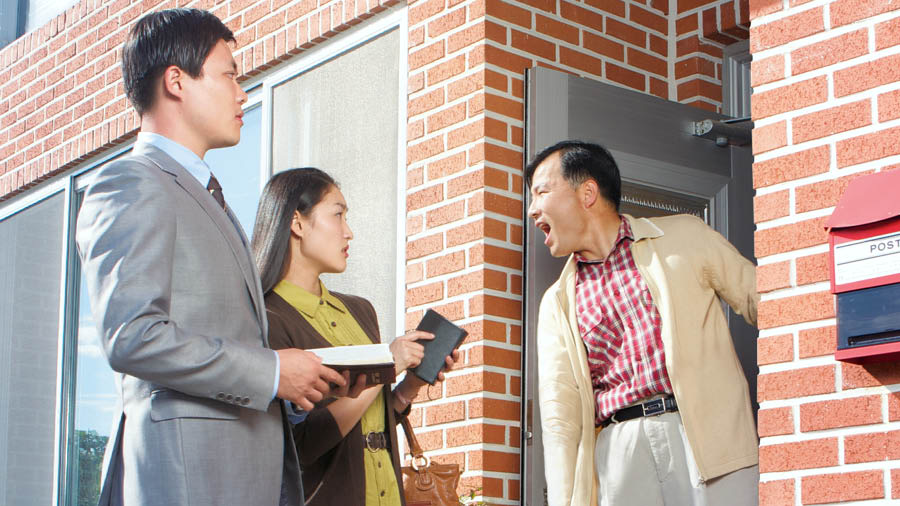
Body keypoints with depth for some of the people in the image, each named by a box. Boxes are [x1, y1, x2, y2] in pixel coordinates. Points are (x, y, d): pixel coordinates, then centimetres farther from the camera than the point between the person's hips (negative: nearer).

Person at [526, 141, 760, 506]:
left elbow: (756, 300, 11)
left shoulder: (685, 236, 11)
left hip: (707, 432, -2)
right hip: (619, 446, 2)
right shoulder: (558, 303, 17)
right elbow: (558, 414, 9)